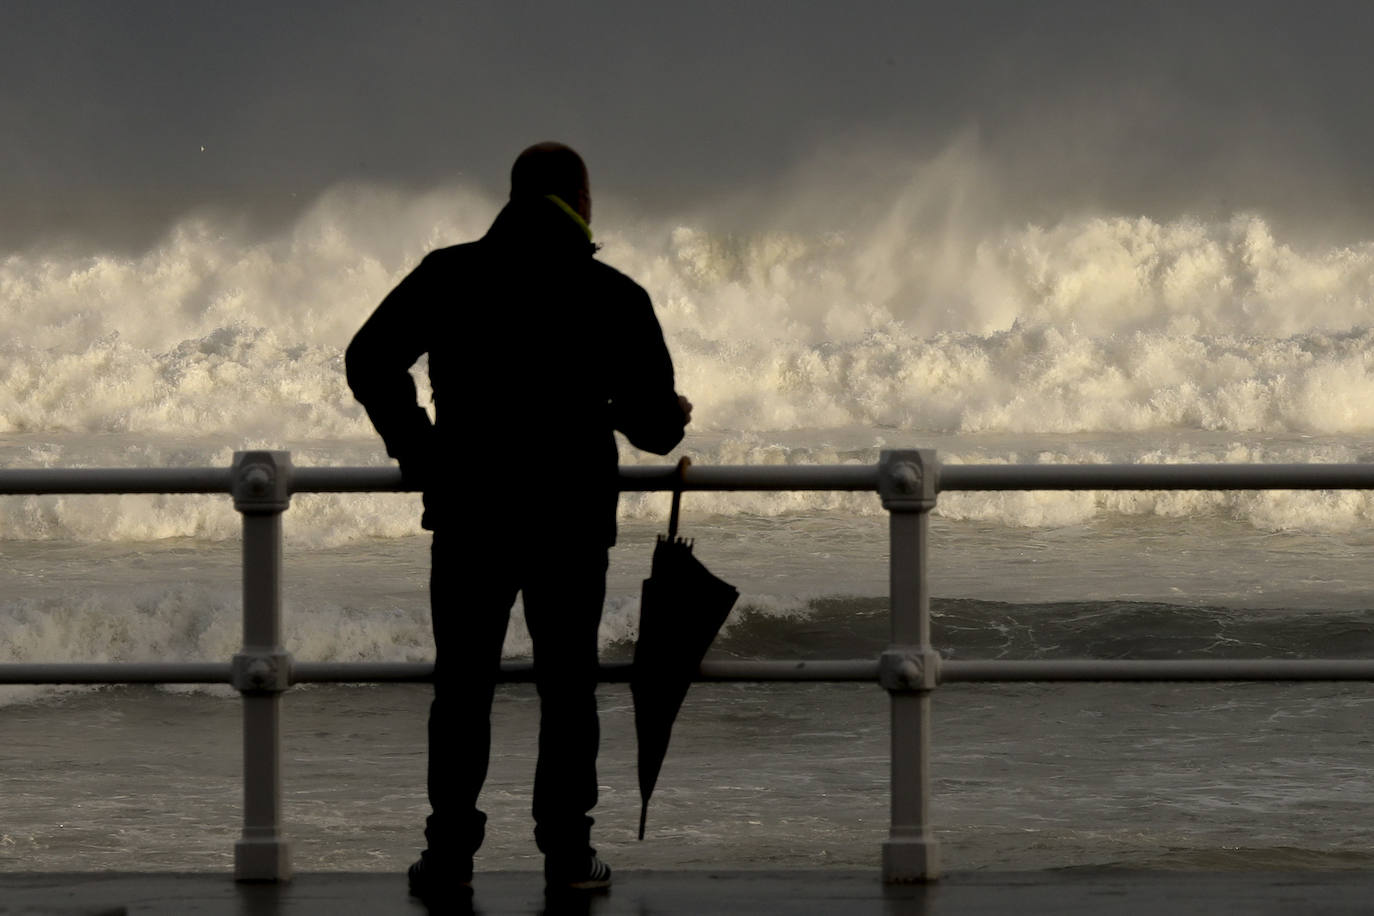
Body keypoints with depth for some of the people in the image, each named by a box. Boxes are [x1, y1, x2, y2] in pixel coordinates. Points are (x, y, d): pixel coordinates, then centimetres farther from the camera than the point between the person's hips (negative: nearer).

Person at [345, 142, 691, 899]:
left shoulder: (450, 276, -1)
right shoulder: (613, 297, -4)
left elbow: (369, 361, 0)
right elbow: (652, 419, -2)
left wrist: (414, 449, 11)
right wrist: (670, 419, 22)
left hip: (469, 515, 1)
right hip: (573, 520, -1)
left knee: (462, 683, 8)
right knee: (566, 685, 8)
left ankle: (449, 848, 4)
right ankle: (567, 850, 6)